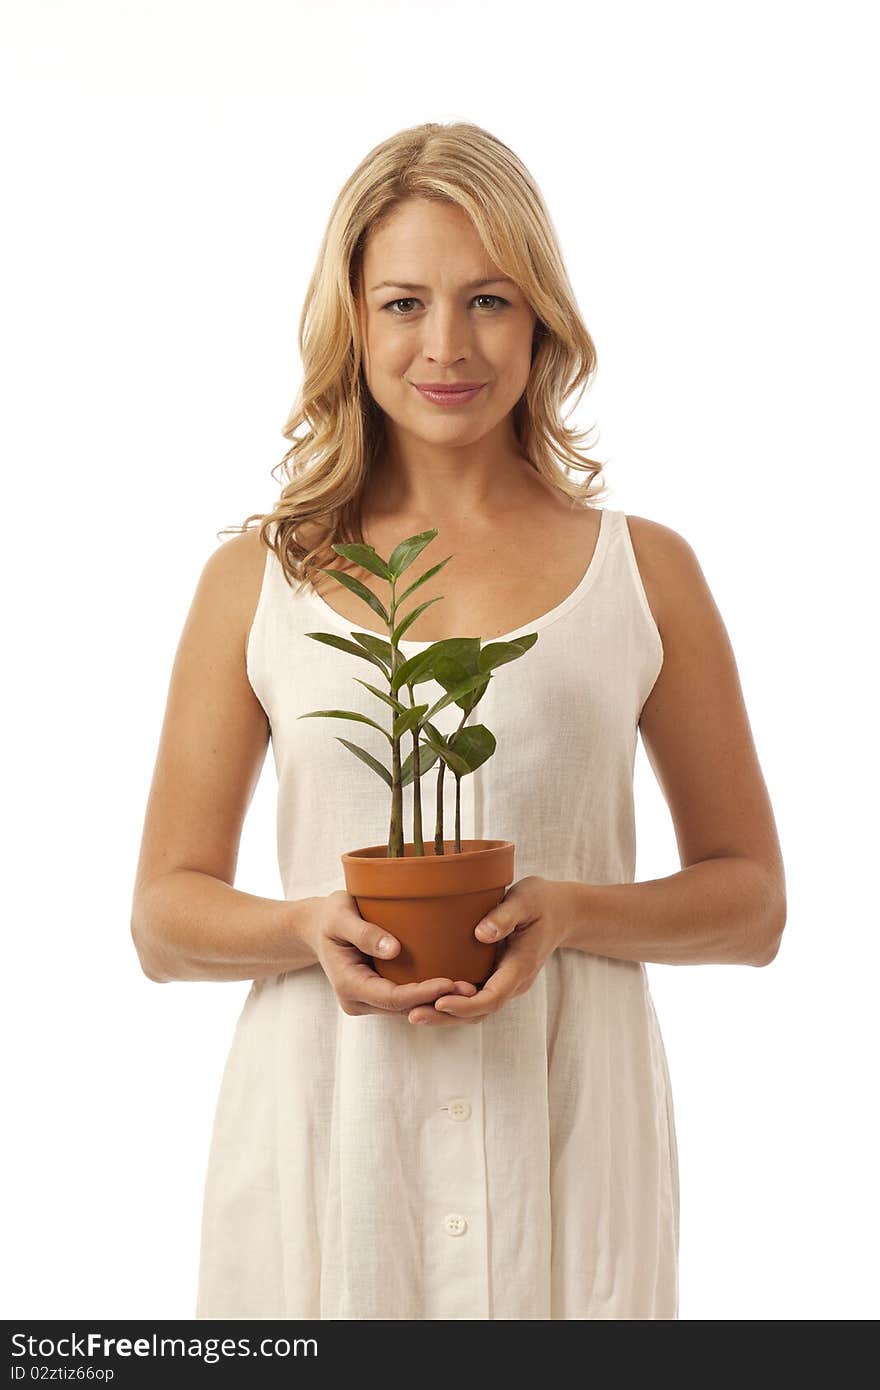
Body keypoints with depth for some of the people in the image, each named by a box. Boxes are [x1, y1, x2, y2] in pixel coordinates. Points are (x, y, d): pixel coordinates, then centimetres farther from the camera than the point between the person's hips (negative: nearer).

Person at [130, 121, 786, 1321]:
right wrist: (309, 928, -13)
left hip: (567, 1132, 0)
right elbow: (165, 915, 6)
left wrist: (572, 913, -12)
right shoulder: (257, 580, 3)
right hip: (325, 1133, 0)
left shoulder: (645, 572, 3)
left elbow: (751, 902, 6)